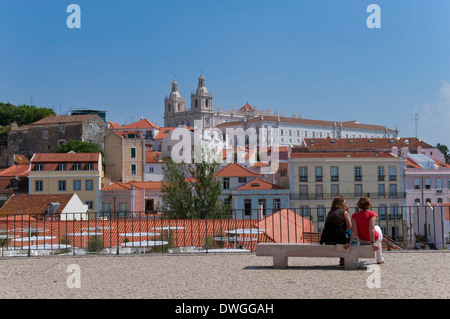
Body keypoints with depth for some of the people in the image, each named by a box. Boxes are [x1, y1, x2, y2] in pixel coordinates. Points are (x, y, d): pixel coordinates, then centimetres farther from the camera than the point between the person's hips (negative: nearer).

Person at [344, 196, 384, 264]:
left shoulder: (354, 216, -13)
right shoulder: (372, 214, -21)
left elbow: (354, 230, -23)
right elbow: (371, 228, -29)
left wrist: (351, 242, -26)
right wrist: (372, 243, -29)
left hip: (363, 241, 3)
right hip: (374, 238, -3)